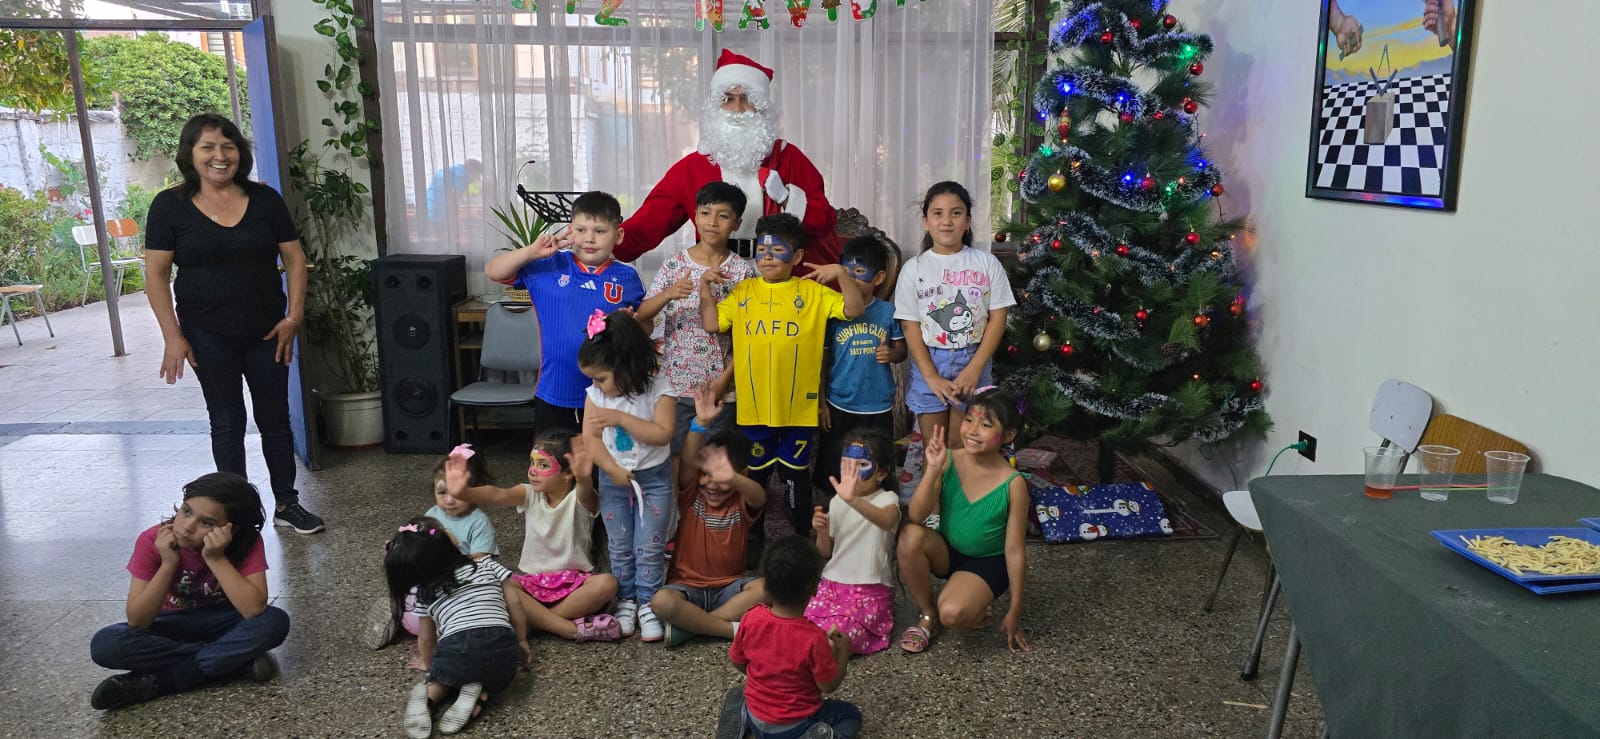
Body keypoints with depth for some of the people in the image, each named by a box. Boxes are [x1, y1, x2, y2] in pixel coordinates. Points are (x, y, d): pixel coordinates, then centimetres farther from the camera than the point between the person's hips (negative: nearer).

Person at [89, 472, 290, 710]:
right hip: (174, 626, 2)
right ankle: (239, 661, -24)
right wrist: (168, 564, -33)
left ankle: (155, 683, -24)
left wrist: (216, 559, -37)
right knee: (105, 645, -27)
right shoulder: (152, 541, -21)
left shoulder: (247, 542, -23)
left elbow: (255, 610, -34)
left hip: (222, 623, -1)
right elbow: (137, 621, -21)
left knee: (275, 622, -33)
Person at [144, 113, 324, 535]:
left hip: (267, 331, 2)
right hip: (209, 335, -2)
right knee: (227, 422, 7)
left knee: (275, 418, 9)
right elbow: (156, 274, -4)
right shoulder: (170, 206, -4)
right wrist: (172, 336, -10)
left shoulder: (265, 200, 1)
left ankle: (287, 505, 21)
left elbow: (294, 258, 4)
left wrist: (294, 314, -5)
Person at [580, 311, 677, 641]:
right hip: (613, 478, 3)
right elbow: (589, 437, -9)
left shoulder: (657, 388, -16)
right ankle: (626, 600, 24)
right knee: (620, 548, 11)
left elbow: (662, 434, -23)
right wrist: (615, 471, -18)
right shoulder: (596, 394, -6)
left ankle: (648, 604, 13)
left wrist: (620, 418, -27)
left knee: (649, 548, 1)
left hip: (653, 478, -3)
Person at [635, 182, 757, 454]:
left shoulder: (743, 270, -2)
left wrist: (725, 379, -9)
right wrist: (669, 294, -25)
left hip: (721, 387, 0)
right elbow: (641, 315, -6)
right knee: (676, 455, 8)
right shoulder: (674, 264, -1)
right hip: (675, 383, 1)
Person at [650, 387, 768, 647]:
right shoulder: (691, 495, -1)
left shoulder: (742, 503, -4)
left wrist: (731, 479, -55)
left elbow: (760, 496, -30)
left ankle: (688, 626, -22)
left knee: (765, 588, -30)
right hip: (687, 586, -1)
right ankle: (735, 629, -22)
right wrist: (701, 423, -41)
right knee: (661, 602, -34)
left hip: (729, 588, 1)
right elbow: (687, 463, -23)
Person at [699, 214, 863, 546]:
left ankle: (802, 538, 28)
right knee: (754, 474, 15)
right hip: (753, 406, 2)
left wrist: (841, 274, -18)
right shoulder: (743, 291, 5)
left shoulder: (812, 291, -1)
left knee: (796, 474, 12)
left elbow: (853, 310, -6)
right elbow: (712, 323, 2)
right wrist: (705, 286, -7)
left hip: (798, 406, -2)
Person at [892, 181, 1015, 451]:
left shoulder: (987, 263, 0)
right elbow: (911, 327, -4)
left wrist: (974, 369, -12)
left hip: (973, 362, 0)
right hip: (929, 363, 0)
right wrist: (932, 377, -13)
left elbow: (998, 319, -3)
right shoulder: (914, 268, -1)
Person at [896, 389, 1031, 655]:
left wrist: (1014, 612, -9)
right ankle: (928, 617, -6)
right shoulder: (948, 461, -15)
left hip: (986, 563, -3)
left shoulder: (1012, 484, -21)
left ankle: (975, 610, 8)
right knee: (910, 536, -29)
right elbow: (916, 516, -22)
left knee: (951, 614, -31)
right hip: (945, 551, 4)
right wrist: (933, 469, -34)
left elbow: (1014, 550, -14)